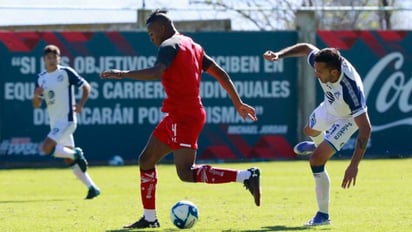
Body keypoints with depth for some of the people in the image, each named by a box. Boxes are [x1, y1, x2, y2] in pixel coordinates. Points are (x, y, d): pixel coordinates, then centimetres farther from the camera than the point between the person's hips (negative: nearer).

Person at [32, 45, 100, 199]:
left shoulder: (66, 72, -7)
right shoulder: (41, 78, 10)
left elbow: (86, 86, -3)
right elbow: (36, 105, 12)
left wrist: (80, 104, -18)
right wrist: (36, 96, -11)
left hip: (66, 120, -7)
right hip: (55, 123, 7)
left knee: (46, 148, -22)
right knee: (70, 161, 8)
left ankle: (76, 154, -2)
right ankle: (92, 188, 13)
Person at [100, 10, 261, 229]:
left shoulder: (169, 46, -9)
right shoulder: (192, 46, 18)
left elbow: (156, 72, -28)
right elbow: (220, 73, 17)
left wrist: (123, 74, -21)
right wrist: (238, 103, 19)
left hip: (183, 117, -10)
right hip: (176, 116, 10)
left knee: (186, 173, -14)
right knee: (146, 160, 12)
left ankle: (246, 176, -18)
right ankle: (149, 218, 16)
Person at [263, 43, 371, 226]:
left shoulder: (351, 89, -48)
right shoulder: (322, 61, -33)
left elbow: (365, 128, -46)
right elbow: (306, 48, -9)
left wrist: (354, 165, -50)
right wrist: (279, 55, -21)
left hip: (347, 118, -7)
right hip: (329, 108, 7)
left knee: (316, 160, -19)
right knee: (310, 131, 36)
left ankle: (323, 215, -1)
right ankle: (319, 145, 77)